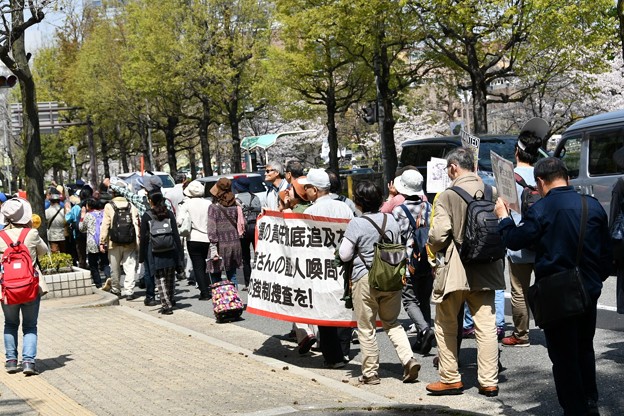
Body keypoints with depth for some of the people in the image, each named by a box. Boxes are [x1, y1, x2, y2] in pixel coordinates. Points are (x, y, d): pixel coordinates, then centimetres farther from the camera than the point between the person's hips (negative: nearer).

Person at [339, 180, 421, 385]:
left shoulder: (356, 224, -12)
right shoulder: (390, 219, 2)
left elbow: (344, 255, -9)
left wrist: (345, 240, 8)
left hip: (365, 280, -5)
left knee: (366, 329, 7)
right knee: (392, 323, 18)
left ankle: (370, 373, 12)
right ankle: (409, 359, 2)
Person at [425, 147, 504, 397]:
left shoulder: (447, 196, -13)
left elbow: (438, 235, -17)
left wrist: (434, 250, 4)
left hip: (453, 270, -4)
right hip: (485, 270, 5)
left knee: (446, 327, 11)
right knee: (486, 327, 8)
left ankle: (450, 379, 16)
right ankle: (489, 382, 10)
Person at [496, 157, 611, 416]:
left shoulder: (541, 209, -15)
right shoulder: (593, 205, 1)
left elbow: (514, 241, -8)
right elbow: (606, 250, 8)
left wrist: (504, 218, 9)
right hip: (589, 288, 5)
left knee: (564, 355, 5)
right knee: (584, 348, 22)